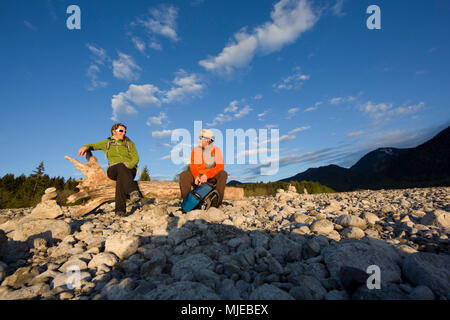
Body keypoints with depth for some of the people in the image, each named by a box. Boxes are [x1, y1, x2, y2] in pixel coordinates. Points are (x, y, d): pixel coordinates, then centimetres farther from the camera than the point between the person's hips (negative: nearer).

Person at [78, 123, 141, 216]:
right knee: (120, 166, -38)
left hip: (130, 171, 0)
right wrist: (85, 147, 0)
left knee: (120, 178, -38)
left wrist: (129, 165, -15)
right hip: (113, 170, 0)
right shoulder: (107, 143, 19)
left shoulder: (129, 143, 15)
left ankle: (120, 209, -51)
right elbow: (93, 145, 26)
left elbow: (136, 158, 7)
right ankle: (134, 192, -60)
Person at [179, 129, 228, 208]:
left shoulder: (216, 150, -7)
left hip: (212, 177, -2)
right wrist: (196, 176, -28)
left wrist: (206, 175, -29)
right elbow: (193, 166, -6)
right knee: (183, 175, -23)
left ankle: (217, 202, -27)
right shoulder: (195, 150, 0)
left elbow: (220, 166, -17)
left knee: (223, 174, -31)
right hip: (197, 176, 2)